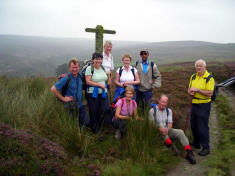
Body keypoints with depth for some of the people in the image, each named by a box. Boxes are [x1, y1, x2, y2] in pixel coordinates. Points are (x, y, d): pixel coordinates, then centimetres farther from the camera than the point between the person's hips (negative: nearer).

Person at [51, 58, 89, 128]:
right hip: (71, 107, -6)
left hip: (81, 105, 6)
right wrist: (63, 98, -16)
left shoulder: (79, 76, 3)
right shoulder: (66, 78, -16)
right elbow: (53, 89, -20)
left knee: (87, 122, 9)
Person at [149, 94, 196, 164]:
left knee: (180, 132, -22)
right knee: (160, 124, -34)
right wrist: (160, 129, -27)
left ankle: (189, 152, -25)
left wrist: (167, 129, -24)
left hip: (167, 130, 3)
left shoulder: (169, 110, 8)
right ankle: (167, 140, -35)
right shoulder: (152, 111, -7)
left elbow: (170, 123, -1)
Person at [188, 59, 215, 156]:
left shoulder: (209, 78, -12)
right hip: (194, 104, 7)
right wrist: (190, 92, -5)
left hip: (204, 105, -7)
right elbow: (189, 89, 17)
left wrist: (197, 90, -22)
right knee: (193, 125, 16)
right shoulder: (193, 77, 10)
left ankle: (206, 148, 9)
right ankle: (196, 143, 34)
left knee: (202, 127, -3)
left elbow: (210, 93, -19)